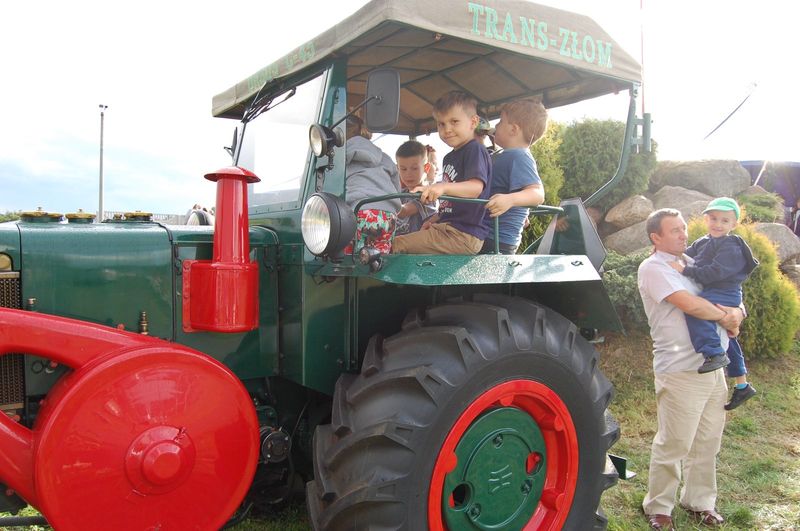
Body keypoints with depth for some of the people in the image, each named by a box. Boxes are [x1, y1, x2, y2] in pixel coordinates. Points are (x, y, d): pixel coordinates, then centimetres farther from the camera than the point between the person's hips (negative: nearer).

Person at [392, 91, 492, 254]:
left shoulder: (475, 150, -8)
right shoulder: (449, 158, 22)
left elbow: (476, 187, -26)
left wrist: (443, 187, -40)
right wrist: (434, 220, 15)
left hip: (464, 234, -10)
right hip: (448, 228, 10)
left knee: (395, 245, -17)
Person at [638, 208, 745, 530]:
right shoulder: (653, 268, -9)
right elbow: (690, 304, -21)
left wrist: (733, 313, -7)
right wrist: (725, 316, -4)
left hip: (714, 368, 8)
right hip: (680, 371, -8)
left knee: (707, 443, 15)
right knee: (674, 444, 0)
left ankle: (699, 500, 32)